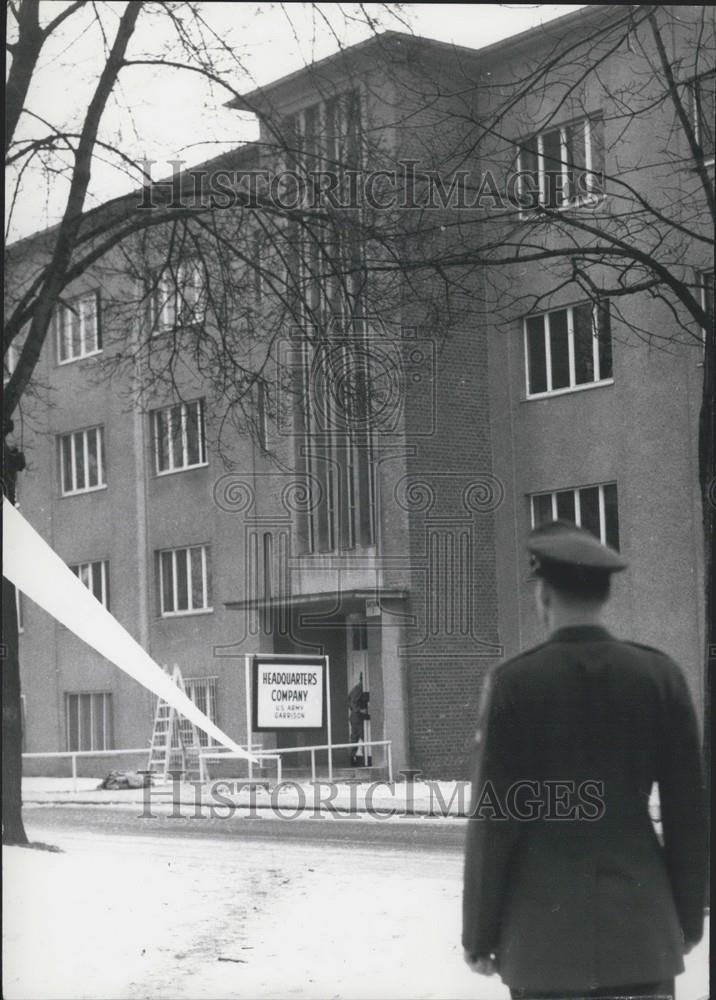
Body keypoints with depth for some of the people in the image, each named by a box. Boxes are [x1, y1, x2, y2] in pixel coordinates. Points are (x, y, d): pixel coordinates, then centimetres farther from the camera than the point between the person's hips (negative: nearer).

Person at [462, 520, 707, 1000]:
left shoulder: (513, 682, -8)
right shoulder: (660, 675, -1)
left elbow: (495, 818, -7)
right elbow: (688, 810, 2)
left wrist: (479, 933, 2)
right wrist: (689, 916, 13)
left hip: (544, 924, -2)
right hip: (640, 922, 2)